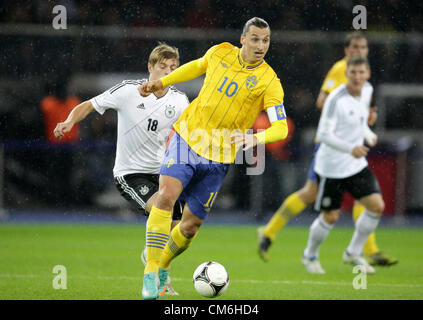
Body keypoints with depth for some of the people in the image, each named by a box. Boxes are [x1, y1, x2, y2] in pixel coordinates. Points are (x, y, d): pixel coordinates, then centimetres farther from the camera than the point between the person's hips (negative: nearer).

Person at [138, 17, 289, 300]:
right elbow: (198, 66, 22)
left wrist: (255, 137, -34)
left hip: (218, 159, 0)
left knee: (191, 225, 4)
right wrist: (161, 83, 23)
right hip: (187, 139, 1)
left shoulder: (269, 82, -10)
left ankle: (162, 266, 33)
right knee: (167, 195, -22)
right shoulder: (221, 52, -1)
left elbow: (281, 128, -15)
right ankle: (150, 273, -17)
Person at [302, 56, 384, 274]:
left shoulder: (367, 90, 2)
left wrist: (368, 135, 8)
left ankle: (353, 253, 12)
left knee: (377, 206, -6)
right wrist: (350, 148, -35)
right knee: (330, 217, 1)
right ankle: (310, 255, 28)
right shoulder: (336, 99, -21)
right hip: (332, 166, -6)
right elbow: (323, 134, -24)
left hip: (357, 165, 6)